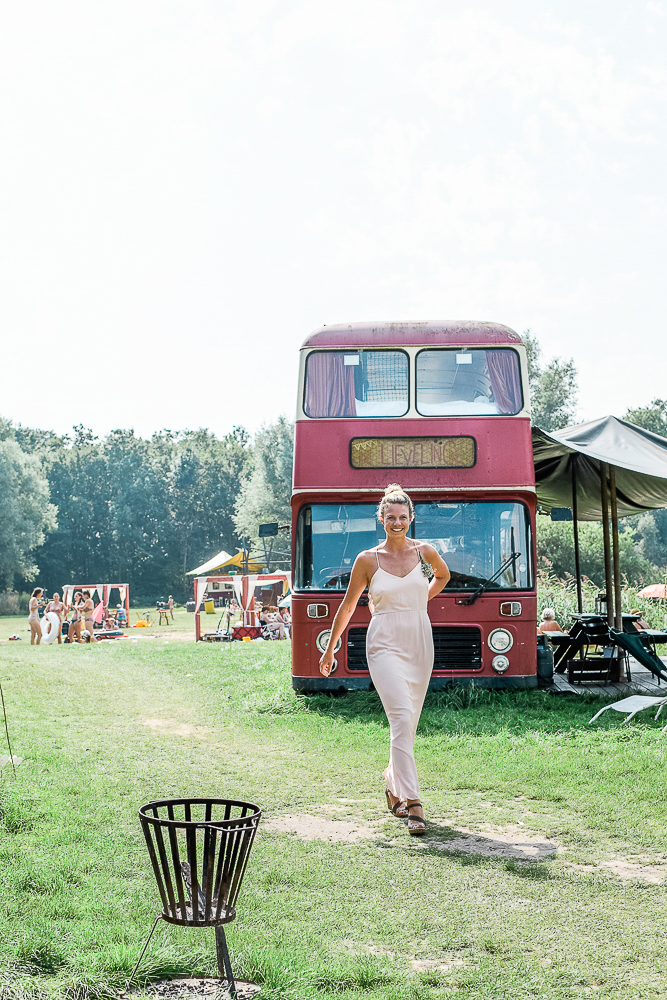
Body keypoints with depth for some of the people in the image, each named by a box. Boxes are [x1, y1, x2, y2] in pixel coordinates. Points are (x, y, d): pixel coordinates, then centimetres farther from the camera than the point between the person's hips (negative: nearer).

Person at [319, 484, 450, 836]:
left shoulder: (424, 552, 4)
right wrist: (330, 648, 14)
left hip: (419, 644, 3)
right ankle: (412, 804, -17)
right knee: (401, 719, -17)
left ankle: (394, 785, 35)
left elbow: (443, 575, 28)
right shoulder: (367, 559, -1)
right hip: (384, 645, -3)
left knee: (409, 724, 10)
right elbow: (348, 605, 9)